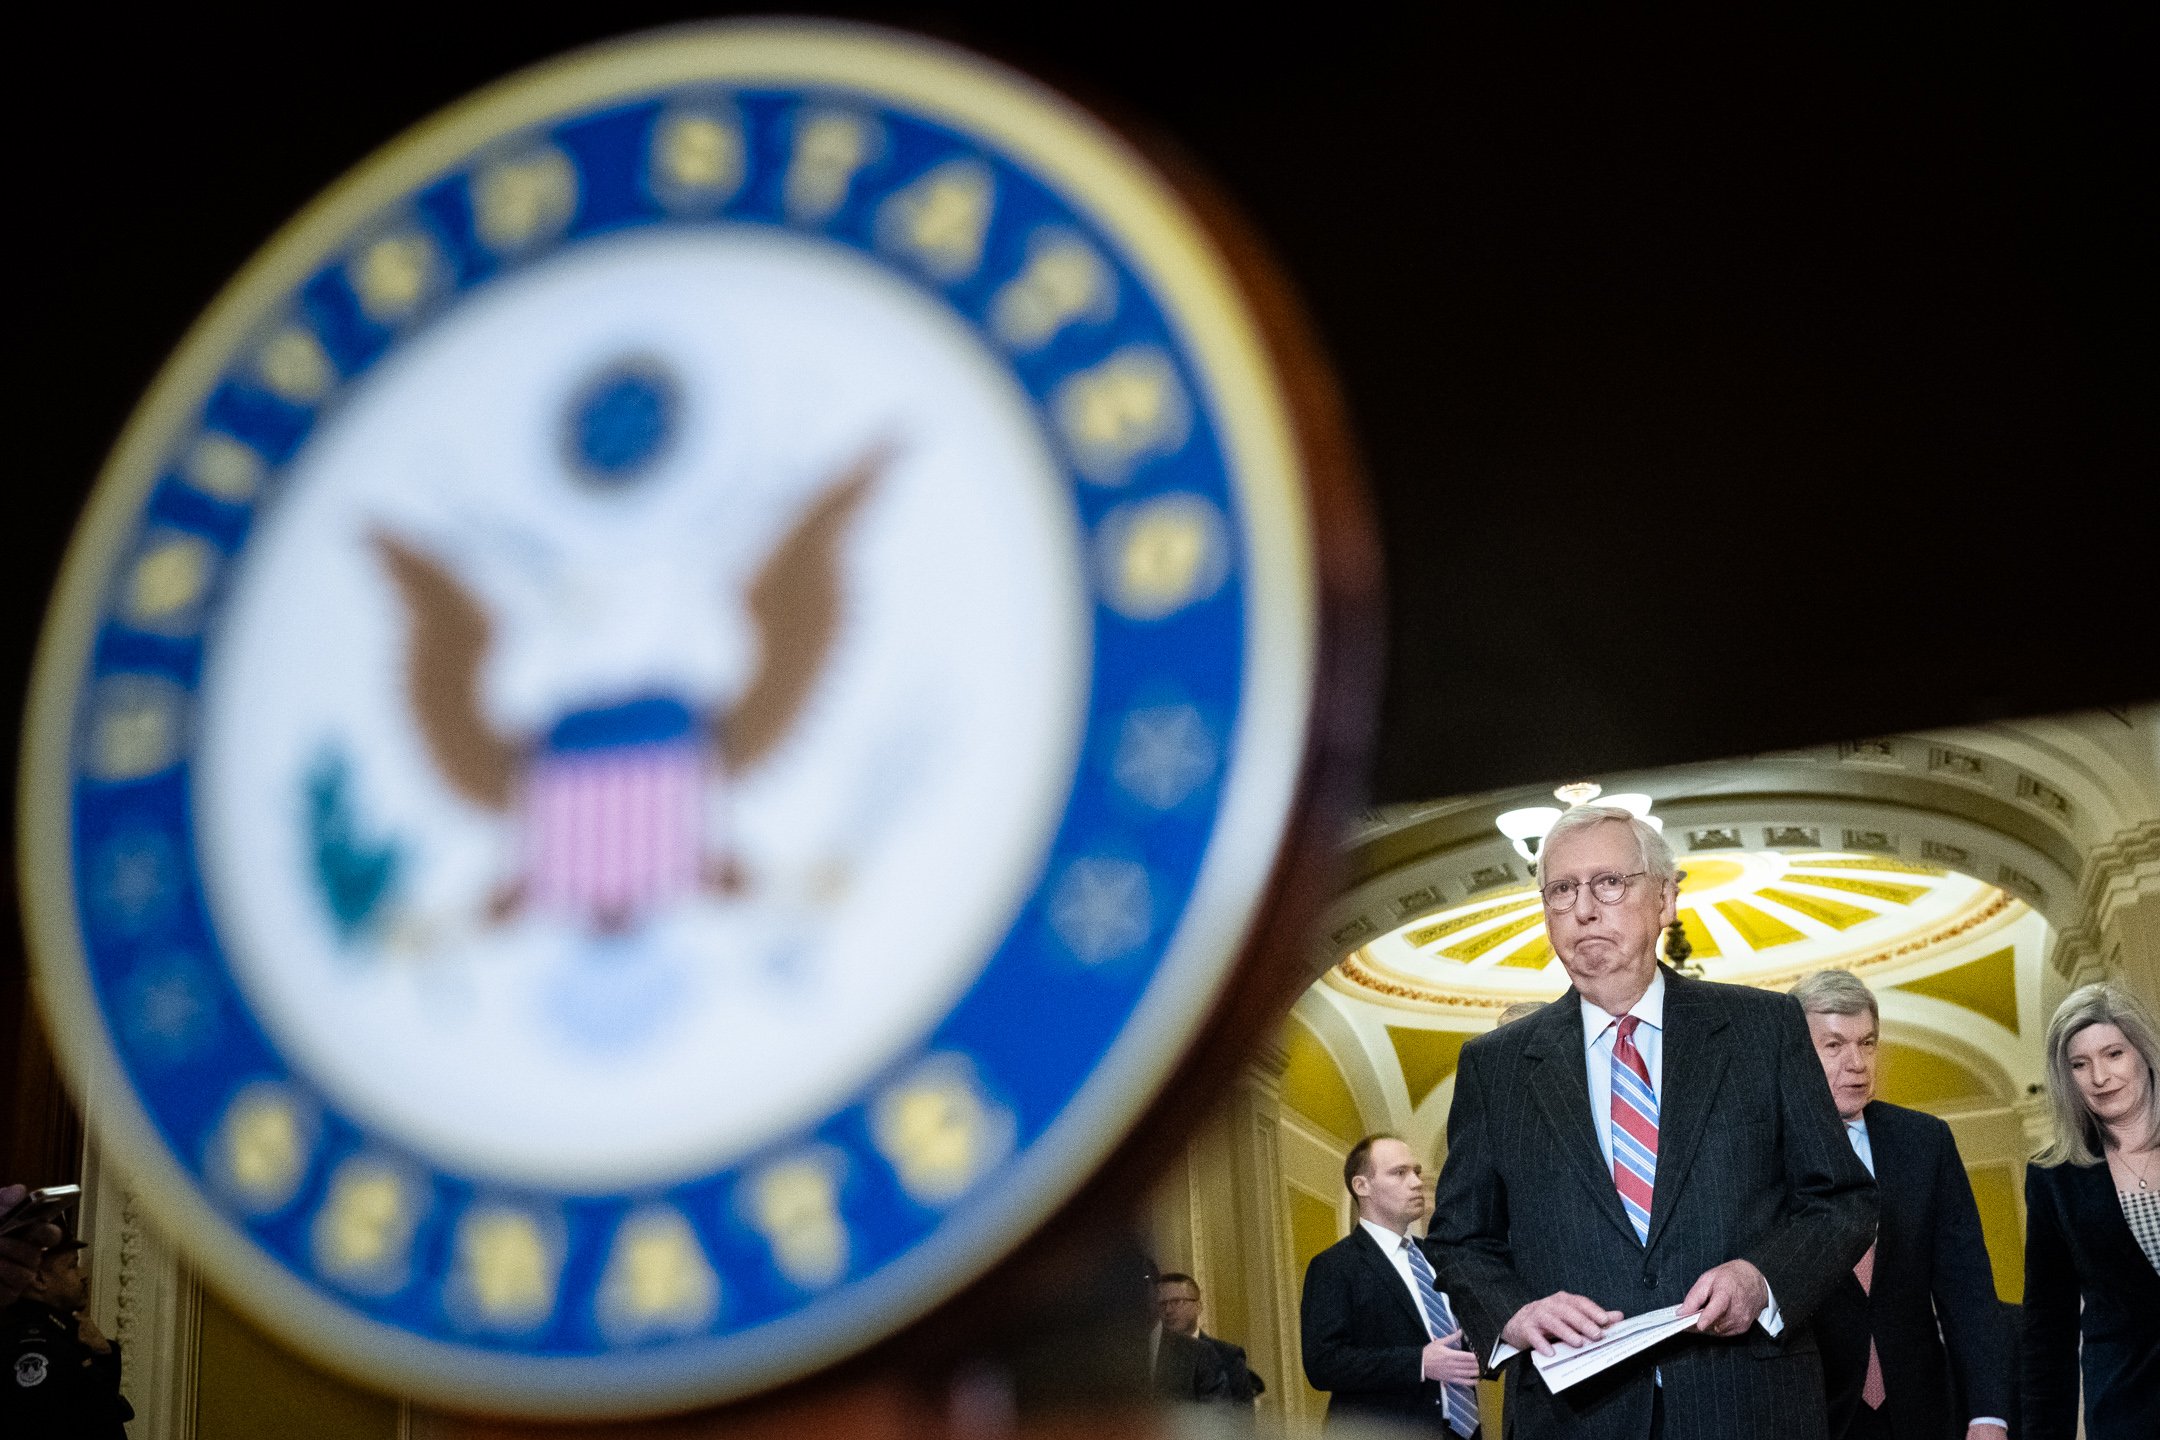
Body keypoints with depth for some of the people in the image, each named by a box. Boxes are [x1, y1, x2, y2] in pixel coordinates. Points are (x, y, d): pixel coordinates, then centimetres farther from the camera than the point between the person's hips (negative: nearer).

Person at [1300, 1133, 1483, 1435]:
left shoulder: (1435, 1257, 13)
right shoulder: (1334, 1267, -8)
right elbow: (1322, 1363, -17)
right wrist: (1419, 1364, -24)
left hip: (1462, 1426, 6)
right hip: (1386, 1431, -6)